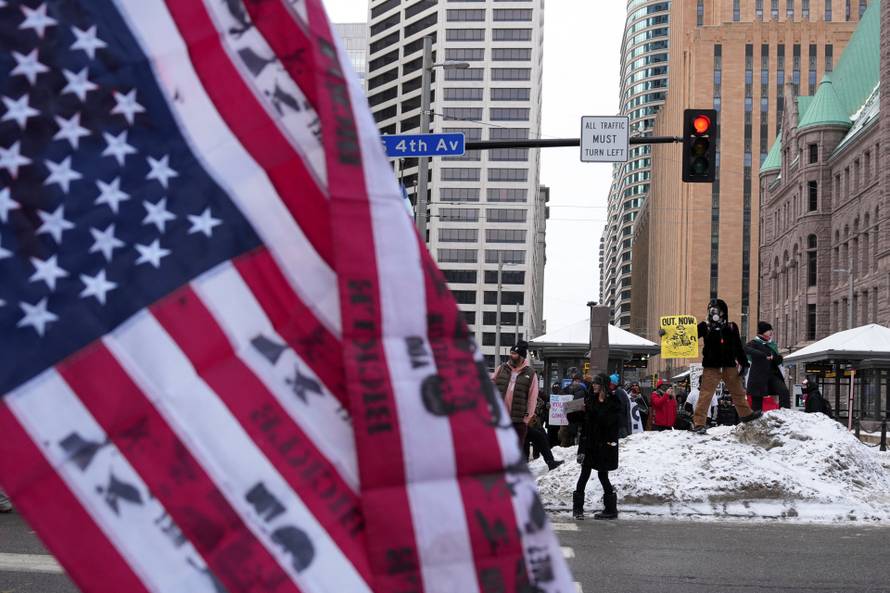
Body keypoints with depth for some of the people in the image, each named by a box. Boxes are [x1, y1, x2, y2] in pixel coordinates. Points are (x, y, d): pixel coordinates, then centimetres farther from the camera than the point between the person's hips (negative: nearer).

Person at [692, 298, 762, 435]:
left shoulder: (731, 327, 8)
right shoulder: (705, 327, 1)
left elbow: (738, 347, 12)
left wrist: (743, 362, 8)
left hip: (730, 366, 4)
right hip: (711, 367, -4)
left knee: (738, 390, 18)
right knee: (705, 394, -9)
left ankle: (746, 413, 39)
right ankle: (699, 423, -8)